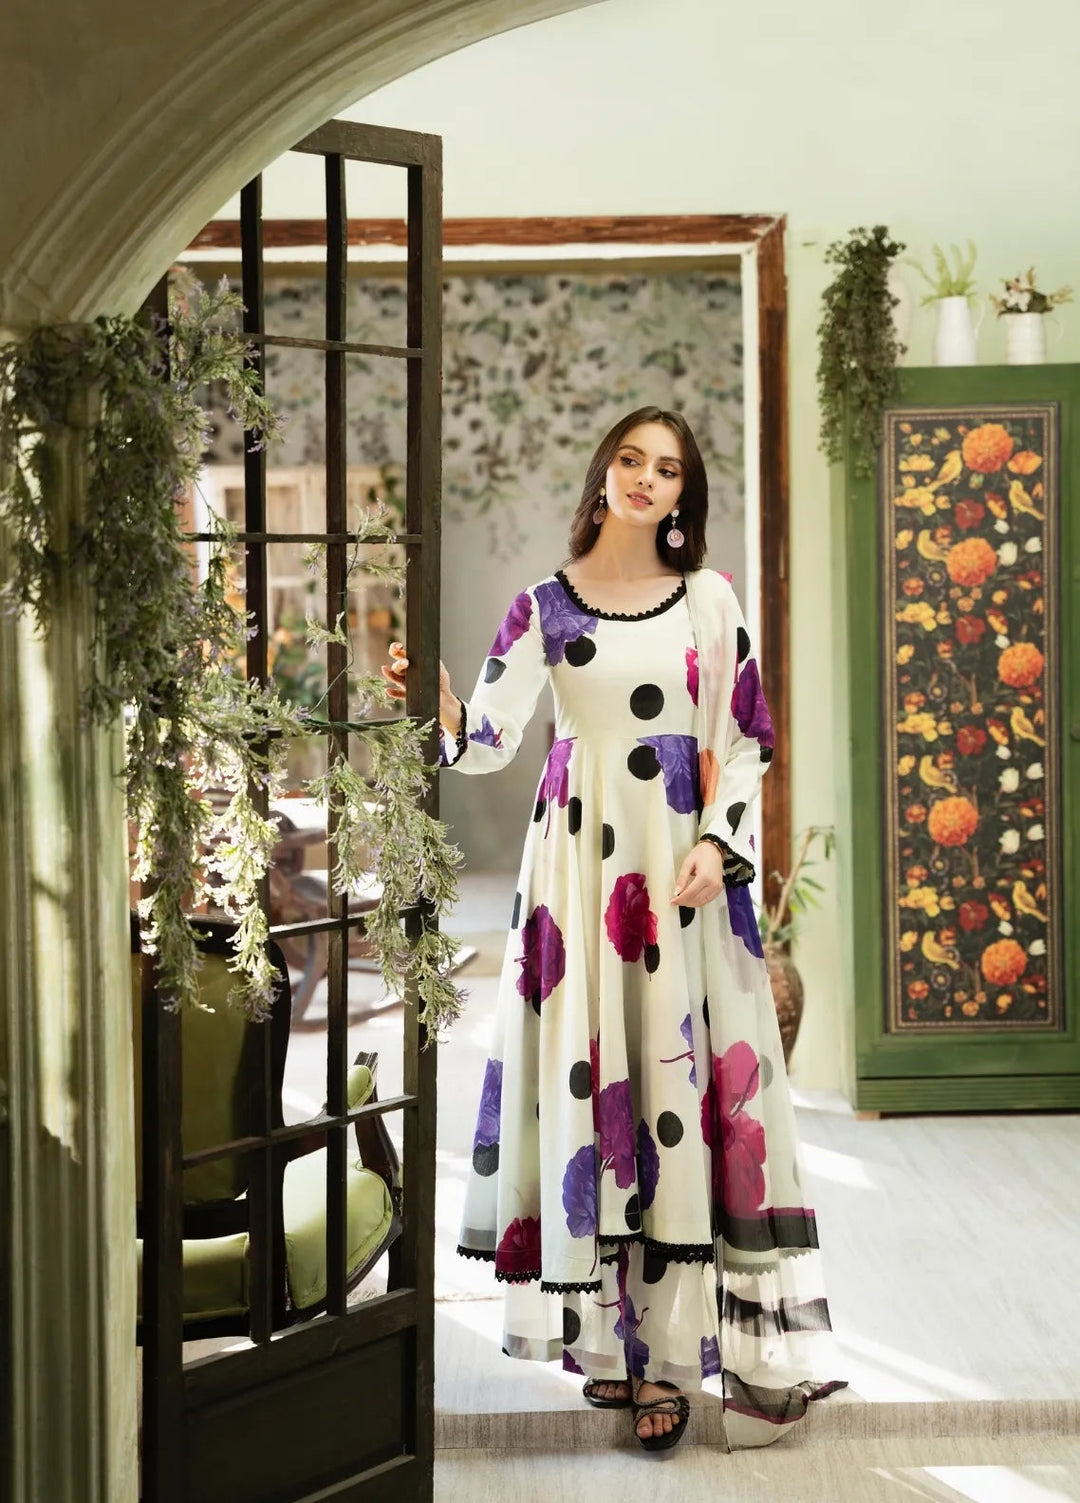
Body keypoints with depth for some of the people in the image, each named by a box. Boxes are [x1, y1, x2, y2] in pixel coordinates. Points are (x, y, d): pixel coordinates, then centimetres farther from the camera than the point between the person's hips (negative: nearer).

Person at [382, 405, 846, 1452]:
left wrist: (717, 844, -8)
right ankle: (606, 1331, 9)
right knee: (585, 1072, -1)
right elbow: (489, 739, -5)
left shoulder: (709, 601, 7)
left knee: (680, 1074, -4)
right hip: (578, 854, 0)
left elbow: (741, 739, 6)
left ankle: (671, 1348, 1)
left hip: (684, 856, 0)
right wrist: (438, 706, -26)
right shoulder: (545, 605, 5)